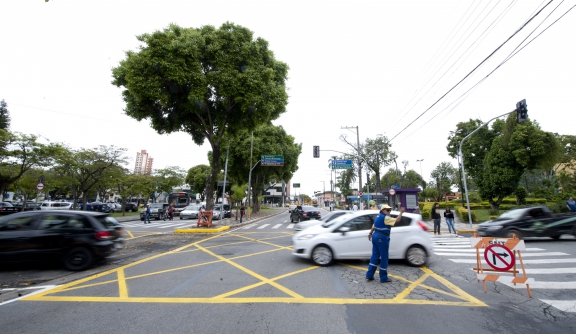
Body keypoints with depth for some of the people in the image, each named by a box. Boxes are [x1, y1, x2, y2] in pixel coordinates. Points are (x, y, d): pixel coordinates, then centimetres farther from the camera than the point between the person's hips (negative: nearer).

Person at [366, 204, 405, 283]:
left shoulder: (378, 217, 15)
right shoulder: (385, 218, -13)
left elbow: (373, 226, 24)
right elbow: (397, 220, -20)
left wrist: (370, 234, 33)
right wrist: (401, 212, -7)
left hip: (375, 237, 9)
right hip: (382, 238, -9)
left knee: (375, 256, 12)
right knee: (384, 258, 3)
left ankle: (369, 275, 15)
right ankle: (383, 278, 13)